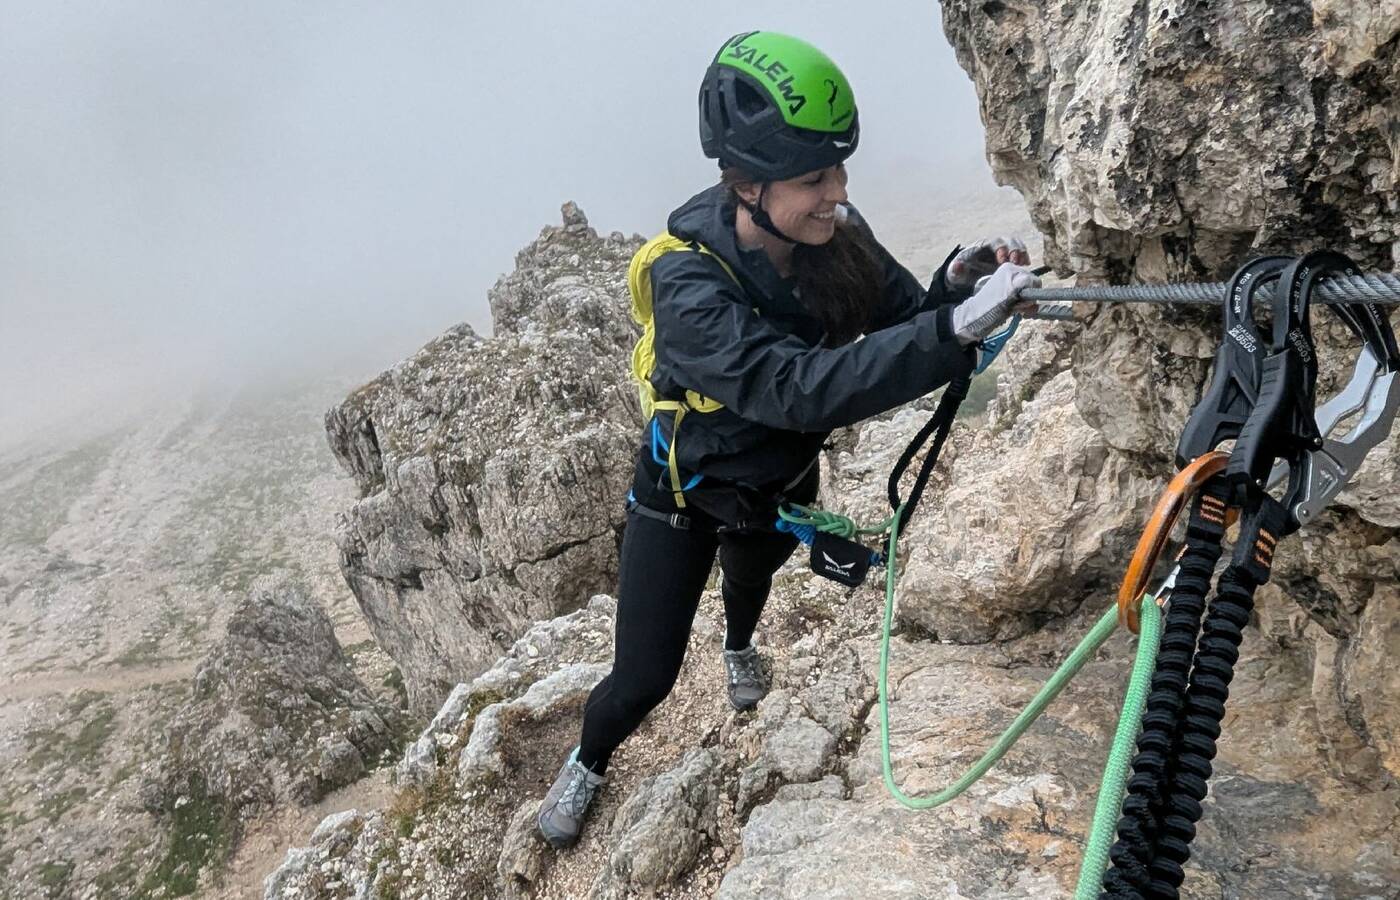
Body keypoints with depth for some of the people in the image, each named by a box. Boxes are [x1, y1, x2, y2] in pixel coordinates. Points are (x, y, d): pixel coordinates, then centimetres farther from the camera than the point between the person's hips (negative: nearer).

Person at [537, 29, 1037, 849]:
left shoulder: (835, 234, -21)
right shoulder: (690, 285, -37)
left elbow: (902, 324, -16)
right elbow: (800, 389, -48)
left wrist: (953, 289, -38)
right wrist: (955, 331, -55)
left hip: (783, 482, 5)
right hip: (685, 494, -4)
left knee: (753, 575, 35)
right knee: (645, 677, 2)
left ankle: (739, 644, 73)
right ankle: (587, 763, 38)